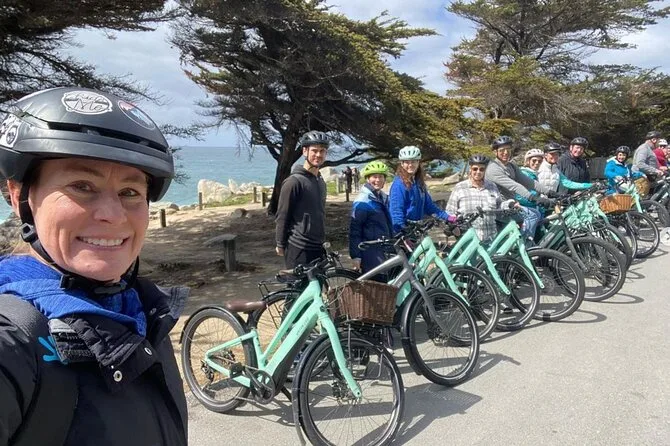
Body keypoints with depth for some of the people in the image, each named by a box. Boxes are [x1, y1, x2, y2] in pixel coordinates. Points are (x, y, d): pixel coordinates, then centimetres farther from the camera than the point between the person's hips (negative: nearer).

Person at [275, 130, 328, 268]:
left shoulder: (321, 182, 13)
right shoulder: (294, 181, -13)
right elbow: (282, 217, -11)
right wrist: (280, 245, -9)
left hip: (317, 247, 8)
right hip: (298, 248, -8)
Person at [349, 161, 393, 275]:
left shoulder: (384, 198, 12)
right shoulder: (362, 201, -13)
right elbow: (354, 229, -14)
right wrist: (355, 256, -17)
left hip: (384, 250, 8)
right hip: (370, 252, -8)